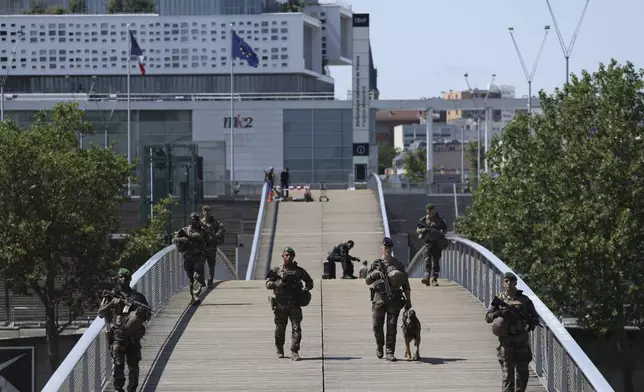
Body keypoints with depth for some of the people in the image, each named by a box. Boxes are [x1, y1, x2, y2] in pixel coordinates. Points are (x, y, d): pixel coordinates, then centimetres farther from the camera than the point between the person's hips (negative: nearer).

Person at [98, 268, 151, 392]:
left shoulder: (138, 296, 11)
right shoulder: (111, 296, 8)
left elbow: (148, 316, 12)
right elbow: (100, 314, 4)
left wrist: (143, 312, -12)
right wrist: (111, 304, -11)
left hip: (133, 336, 2)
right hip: (117, 335, -2)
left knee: (133, 365, 5)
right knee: (118, 364, -12)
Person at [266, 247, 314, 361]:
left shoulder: (299, 270, 10)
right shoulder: (276, 270, 5)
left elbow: (309, 281, 22)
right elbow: (268, 284, -4)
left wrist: (306, 289, 2)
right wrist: (280, 283, -19)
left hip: (295, 304, 1)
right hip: (281, 304, -1)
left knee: (296, 328, -9)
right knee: (280, 329, 6)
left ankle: (294, 352, -8)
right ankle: (280, 350, 24)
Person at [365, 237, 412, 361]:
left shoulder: (398, 265, 9)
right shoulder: (376, 264, 8)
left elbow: (405, 284, 11)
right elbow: (367, 281, 7)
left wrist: (408, 300, 7)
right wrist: (374, 274, -13)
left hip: (394, 299, 0)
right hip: (379, 298, 0)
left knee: (392, 326, -6)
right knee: (377, 325, 1)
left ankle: (390, 352, -2)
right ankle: (379, 346, 27)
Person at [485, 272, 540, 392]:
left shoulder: (524, 299, 8)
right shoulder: (499, 299, 3)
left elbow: (534, 316, 12)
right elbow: (488, 316, 0)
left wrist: (532, 323, -10)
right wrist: (501, 312, -16)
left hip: (522, 339, 2)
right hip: (506, 340, -2)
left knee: (522, 371, 8)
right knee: (507, 372, -5)